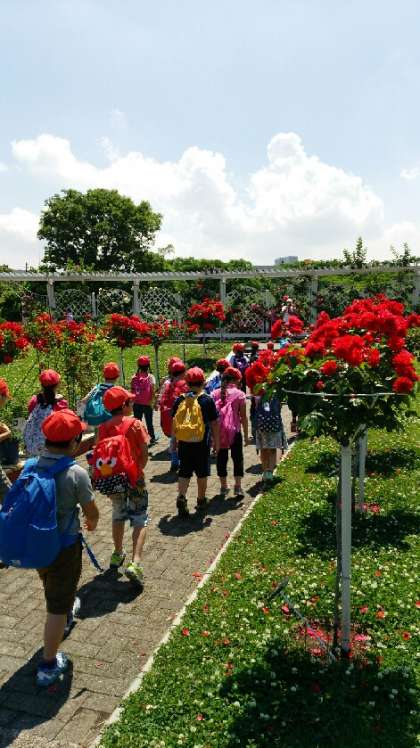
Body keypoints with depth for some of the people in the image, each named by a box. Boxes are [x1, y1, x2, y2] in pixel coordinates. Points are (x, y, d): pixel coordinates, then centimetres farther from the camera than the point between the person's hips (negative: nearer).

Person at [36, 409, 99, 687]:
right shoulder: (76, 473, -24)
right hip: (63, 547, -6)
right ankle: (48, 666, 23)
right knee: (57, 606, 10)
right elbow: (91, 512, -10)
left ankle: (66, 613, 61)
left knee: (53, 587, 33)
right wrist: (92, 523, 13)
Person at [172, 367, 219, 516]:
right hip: (202, 443, -2)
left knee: (184, 472, 10)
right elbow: (214, 424, -4)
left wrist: (175, 439, 19)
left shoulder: (179, 400, 0)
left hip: (184, 443, 2)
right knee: (202, 473, 13)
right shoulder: (207, 400, -7)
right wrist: (216, 442, 6)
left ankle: (181, 497, -8)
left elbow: (174, 422, 7)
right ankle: (201, 500, 25)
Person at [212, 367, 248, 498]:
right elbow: (243, 417, -5)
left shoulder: (215, 393, 4)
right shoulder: (239, 394, -4)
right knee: (237, 458, 8)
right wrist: (246, 435, 2)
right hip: (234, 431, -3)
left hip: (218, 431, 3)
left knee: (221, 458, 12)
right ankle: (238, 486, 3)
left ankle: (223, 487, 20)